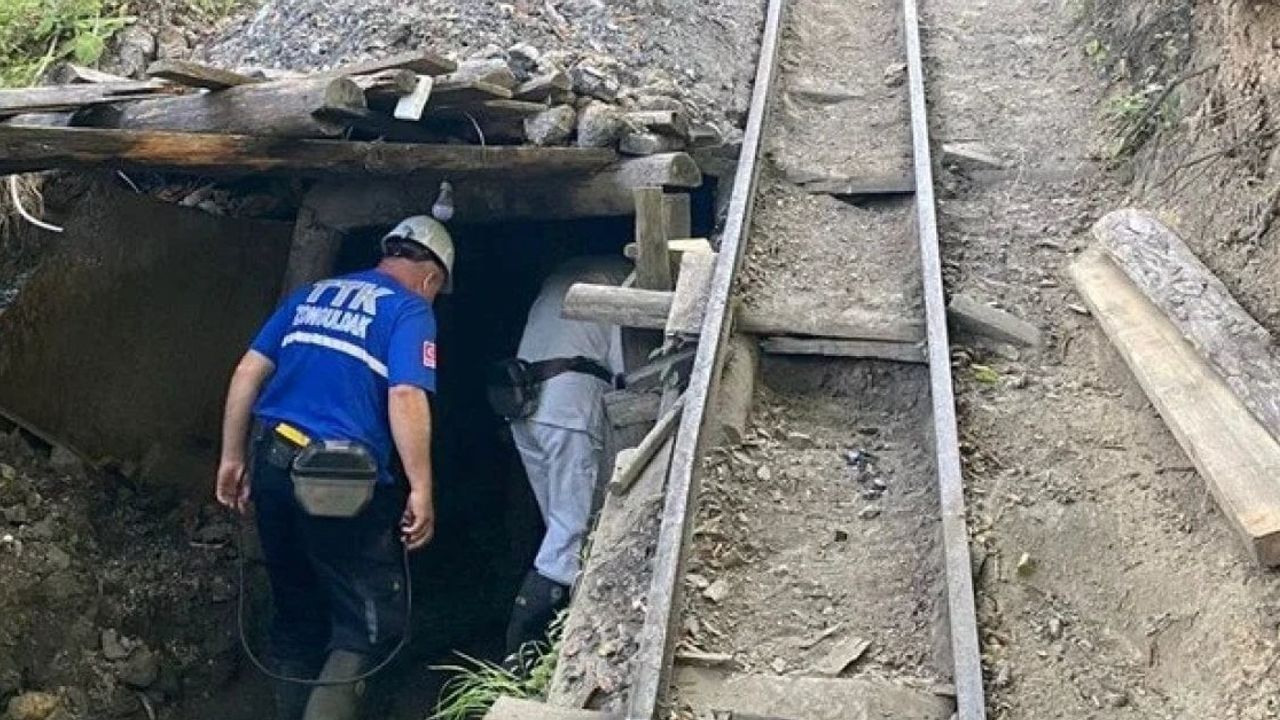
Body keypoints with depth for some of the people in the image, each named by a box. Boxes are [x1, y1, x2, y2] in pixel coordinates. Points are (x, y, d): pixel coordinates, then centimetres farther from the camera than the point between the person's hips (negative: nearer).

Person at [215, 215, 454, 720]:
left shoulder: (312, 295, 18)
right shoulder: (410, 310, -1)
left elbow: (248, 372, 13)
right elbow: (406, 397, -16)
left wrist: (233, 458, 16)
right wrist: (421, 490, -14)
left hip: (271, 462, 7)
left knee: (295, 610, 19)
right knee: (375, 620, 2)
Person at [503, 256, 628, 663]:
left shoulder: (560, 278, 27)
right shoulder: (618, 282, 7)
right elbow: (623, 366, -1)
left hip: (522, 405, 8)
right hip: (571, 405, -8)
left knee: (561, 522, 13)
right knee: (572, 525, -8)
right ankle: (523, 643, -15)